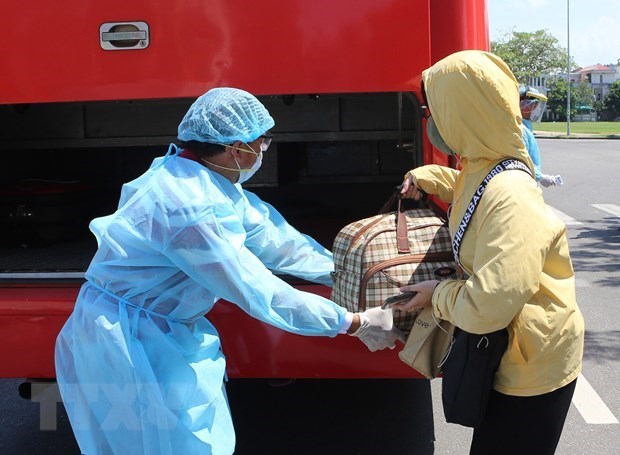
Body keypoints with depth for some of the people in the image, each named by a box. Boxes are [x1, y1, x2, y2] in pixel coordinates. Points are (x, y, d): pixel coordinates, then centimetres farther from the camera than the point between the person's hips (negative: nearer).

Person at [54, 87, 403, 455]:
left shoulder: (206, 176, -1)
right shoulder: (191, 206, -30)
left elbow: (269, 233, 4)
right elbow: (258, 293, -27)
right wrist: (354, 323, -21)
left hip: (158, 327, 9)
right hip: (124, 339, -9)